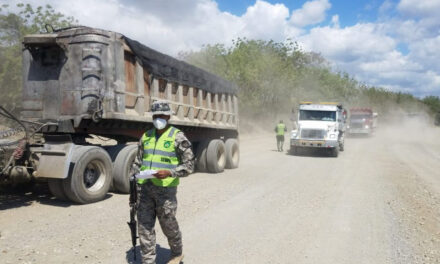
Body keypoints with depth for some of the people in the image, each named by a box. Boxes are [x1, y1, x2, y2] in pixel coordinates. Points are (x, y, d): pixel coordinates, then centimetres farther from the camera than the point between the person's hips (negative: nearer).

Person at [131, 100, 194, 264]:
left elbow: (189, 165, -8)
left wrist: (169, 173, -22)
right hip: (144, 188, 5)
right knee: (144, 226, 6)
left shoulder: (178, 137, -5)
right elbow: (138, 161, 19)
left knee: (168, 224, 8)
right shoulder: (146, 137, 12)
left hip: (166, 188, -5)